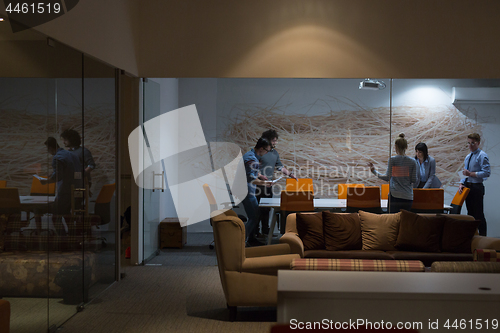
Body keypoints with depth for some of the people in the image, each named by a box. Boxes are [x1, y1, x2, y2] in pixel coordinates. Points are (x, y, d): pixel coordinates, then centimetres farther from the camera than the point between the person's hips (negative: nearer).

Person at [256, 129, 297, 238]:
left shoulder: (275, 153, 15)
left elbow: (280, 167, 23)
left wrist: (290, 174, 10)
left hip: (268, 185, 7)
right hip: (259, 185, -7)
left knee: (267, 209, 12)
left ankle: (265, 230, 21)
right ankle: (255, 232, 2)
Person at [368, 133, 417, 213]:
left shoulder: (392, 160, -4)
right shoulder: (412, 162, 3)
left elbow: (387, 177, -7)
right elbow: (414, 180, 2)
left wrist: (374, 171, 4)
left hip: (395, 195, -2)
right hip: (408, 196, 3)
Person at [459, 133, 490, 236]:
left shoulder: (482, 156, -8)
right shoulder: (467, 157, 17)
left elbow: (487, 172, -17)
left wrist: (471, 174, -19)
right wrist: (461, 184, 4)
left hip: (477, 187, -8)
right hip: (467, 187, 8)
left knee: (479, 215, -5)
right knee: (470, 213, 12)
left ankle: (482, 236, 1)